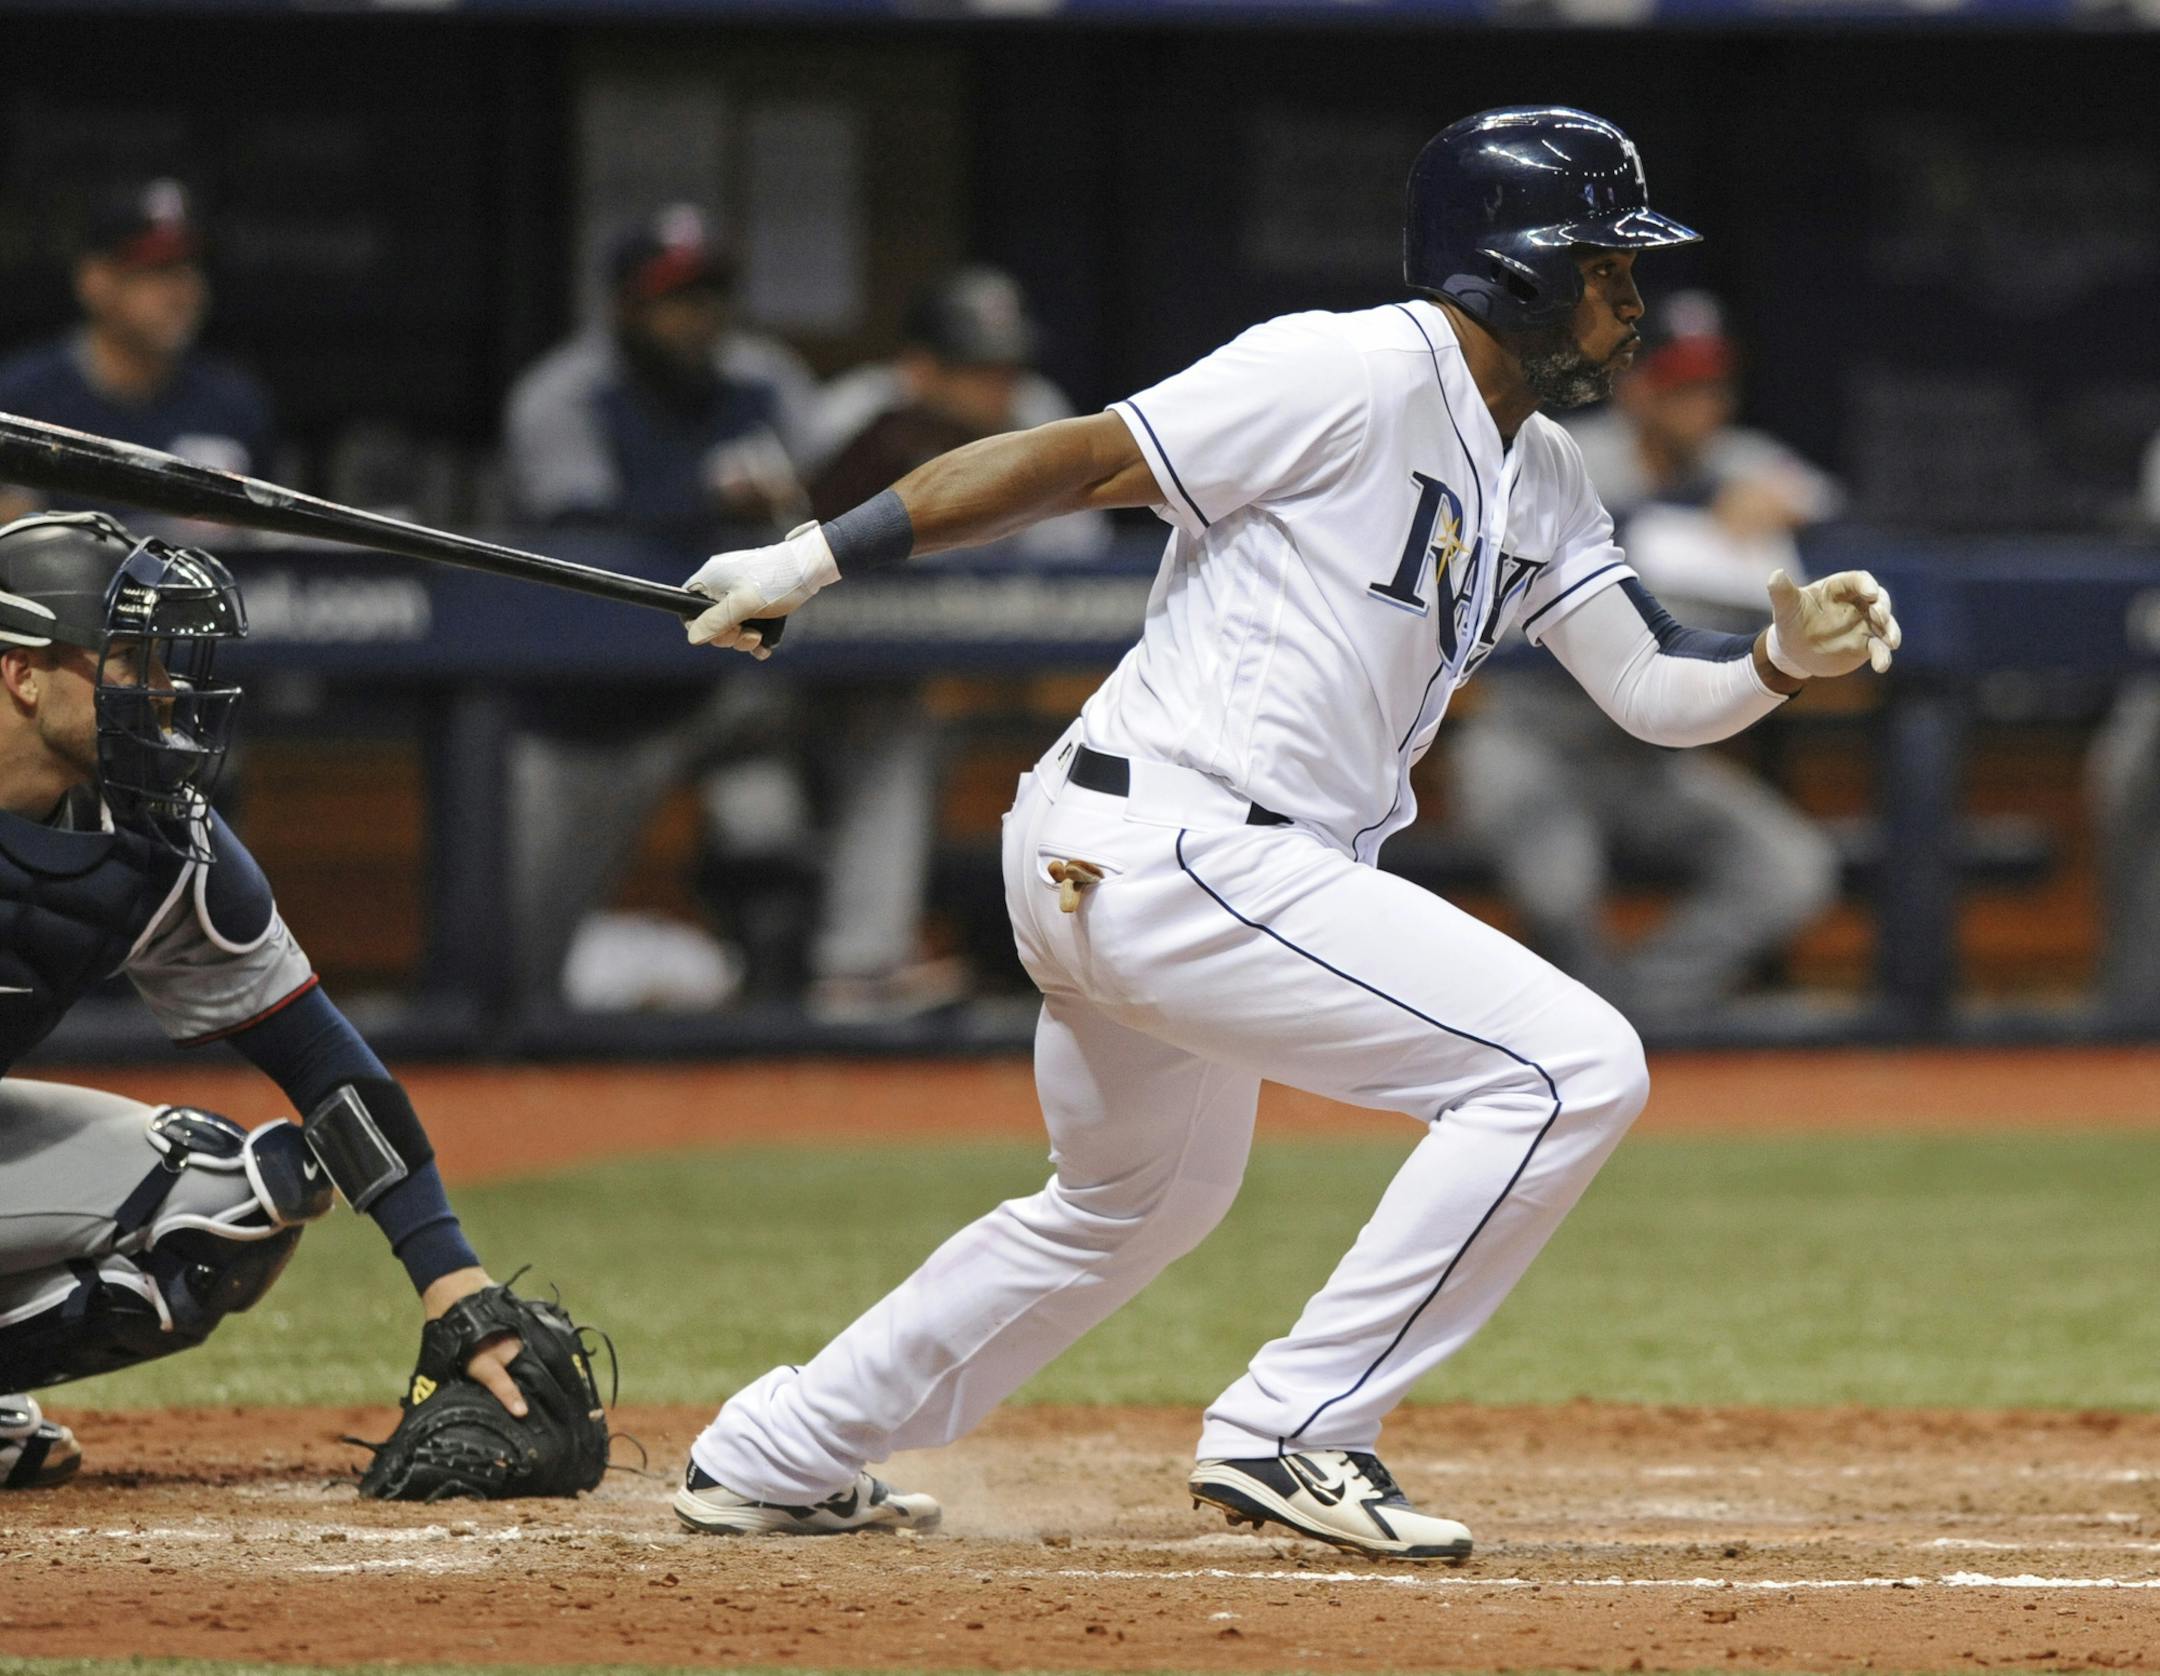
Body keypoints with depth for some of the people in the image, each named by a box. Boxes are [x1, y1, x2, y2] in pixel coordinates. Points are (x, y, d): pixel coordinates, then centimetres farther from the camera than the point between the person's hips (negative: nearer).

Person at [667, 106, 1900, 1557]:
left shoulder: (1543, 476, 16)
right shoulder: (1359, 376, -12)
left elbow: (1653, 688, 15)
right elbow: (1080, 459, -13)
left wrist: (1783, 660, -6)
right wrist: (813, 563, -14)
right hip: (1169, 851, -11)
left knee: (1143, 1198, 30)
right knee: (1574, 1065, -14)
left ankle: (776, 1458, 38)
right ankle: (1290, 1435, -11)